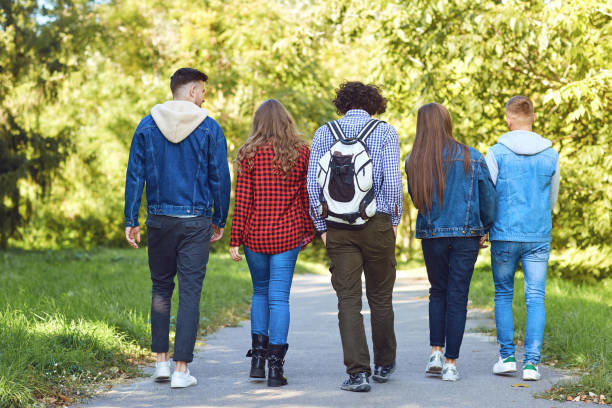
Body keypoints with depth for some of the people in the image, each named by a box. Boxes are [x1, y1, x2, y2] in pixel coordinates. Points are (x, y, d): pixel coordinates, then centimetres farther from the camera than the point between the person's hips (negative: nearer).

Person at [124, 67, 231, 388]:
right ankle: (181, 369, -2)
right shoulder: (209, 128, -3)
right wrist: (219, 220, 9)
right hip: (195, 221, -3)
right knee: (190, 293, 0)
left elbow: (134, 176, 1)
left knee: (161, 289, 17)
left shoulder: (147, 126, 3)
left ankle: (161, 361, 17)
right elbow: (220, 178, -1)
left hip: (159, 220, 3)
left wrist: (131, 221, 5)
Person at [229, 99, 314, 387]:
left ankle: (258, 356, 9)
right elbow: (307, 196, 4)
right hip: (288, 234, 0)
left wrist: (235, 239, -2)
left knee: (260, 292, 17)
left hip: (255, 234, 0)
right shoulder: (301, 152, 1)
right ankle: (275, 365, -3)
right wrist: (308, 231, 14)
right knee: (279, 297, 2)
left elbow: (242, 199, -5)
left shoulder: (250, 153, -4)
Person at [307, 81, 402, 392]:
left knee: (348, 299, 2)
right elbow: (393, 180, -9)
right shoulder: (385, 132, -1)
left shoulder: (324, 133, 5)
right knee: (380, 296, 13)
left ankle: (358, 372, -4)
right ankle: (384, 364, 27)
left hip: (338, 229, 1)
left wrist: (322, 226, 8)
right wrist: (394, 220, 4)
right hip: (377, 225, -1)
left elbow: (313, 183, 1)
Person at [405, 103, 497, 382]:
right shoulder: (471, 157, -5)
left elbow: (416, 199, 7)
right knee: (457, 296, 4)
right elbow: (488, 196, -1)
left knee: (438, 291, 20)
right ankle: (451, 364, 4)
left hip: (431, 234, 1)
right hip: (466, 233, -1)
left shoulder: (414, 161, -2)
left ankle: (436, 352, 10)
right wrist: (484, 230, 11)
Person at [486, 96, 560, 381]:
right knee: (535, 298, 3)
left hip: (504, 234, -1)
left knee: (503, 295, 12)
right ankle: (532, 362, -3)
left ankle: (507, 357, 10)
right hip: (539, 236, 2)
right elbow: (552, 199, 14)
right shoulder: (551, 155, 3)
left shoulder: (497, 153, -6)